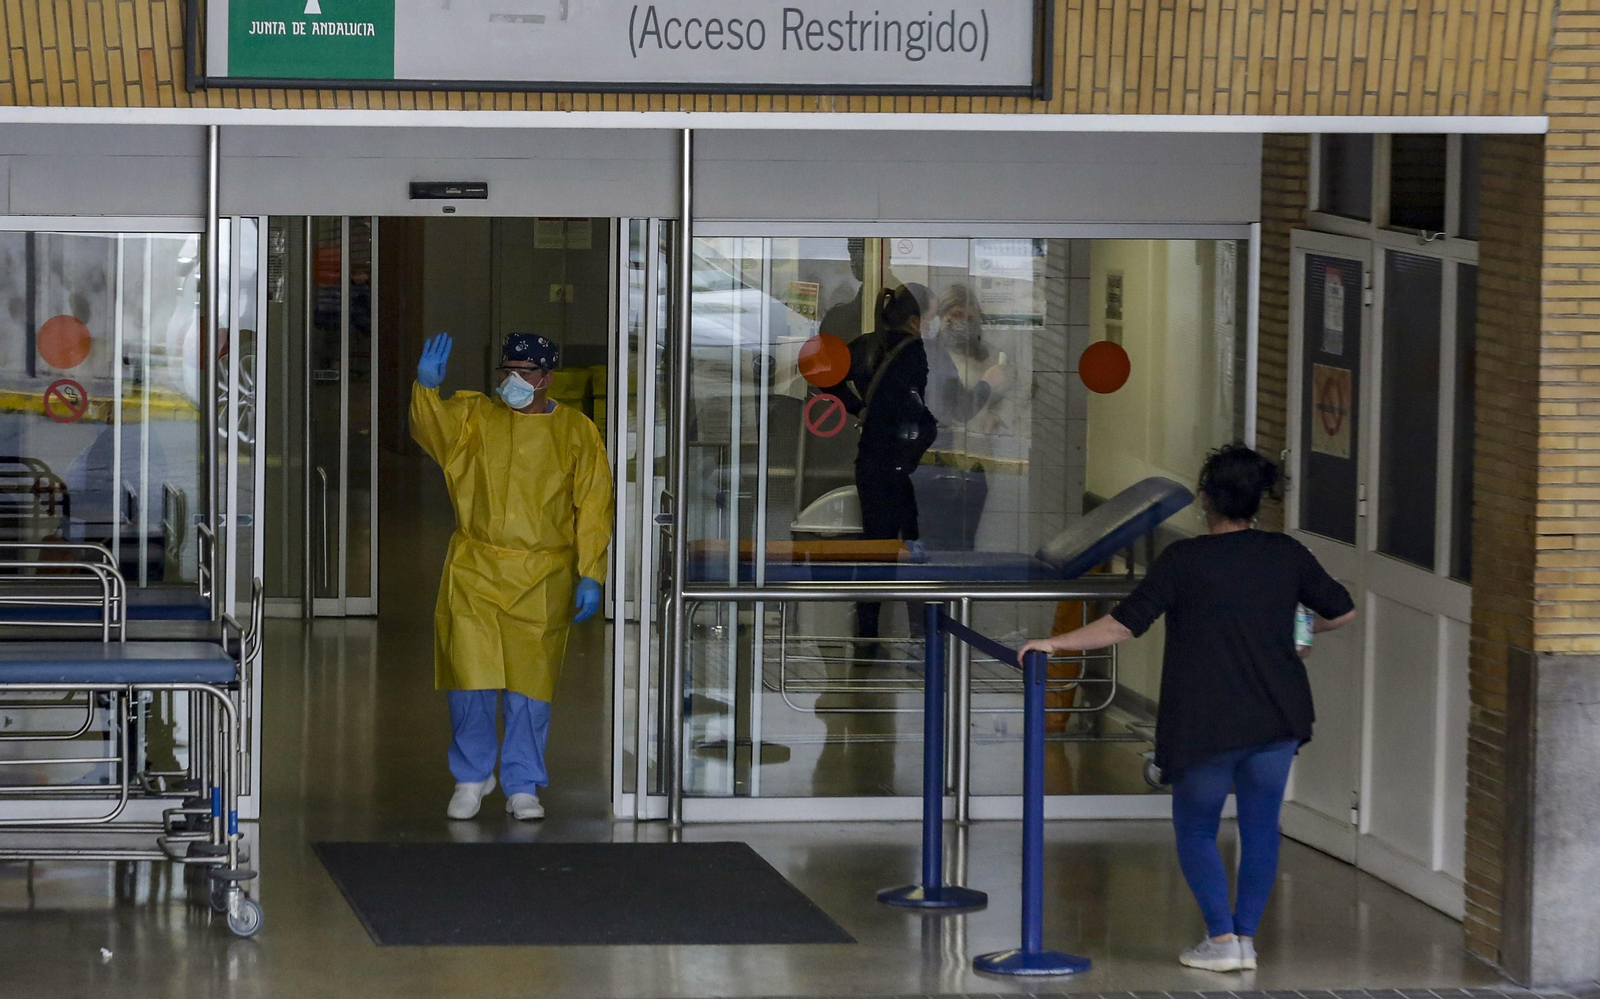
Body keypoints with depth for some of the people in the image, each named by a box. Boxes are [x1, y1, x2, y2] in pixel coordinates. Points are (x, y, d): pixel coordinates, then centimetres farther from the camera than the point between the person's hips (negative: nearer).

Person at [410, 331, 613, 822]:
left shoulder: (576, 432, 5)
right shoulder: (474, 416, 6)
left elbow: (593, 509, 4)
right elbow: (432, 428, -12)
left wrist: (590, 576, -3)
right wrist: (426, 386, -31)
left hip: (542, 579, 0)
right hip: (474, 573, 0)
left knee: (530, 682, 2)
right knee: (470, 678, -4)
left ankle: (522, 787, 14)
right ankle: (471, 778, 14)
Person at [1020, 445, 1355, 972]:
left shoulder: (1184, 560, -12)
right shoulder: (1286, 554, 0)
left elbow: (1122, 625, -12)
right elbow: (1342, 612, 12)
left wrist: (1055, 642, -2)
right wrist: (1306, 627, 33)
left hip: (1205, 726, -3)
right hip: (1277, 720, 4)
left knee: (1196, 830, 12)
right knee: (1260, 826, 15)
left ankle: (1222, 939, 4)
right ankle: (1246, 936, 17)